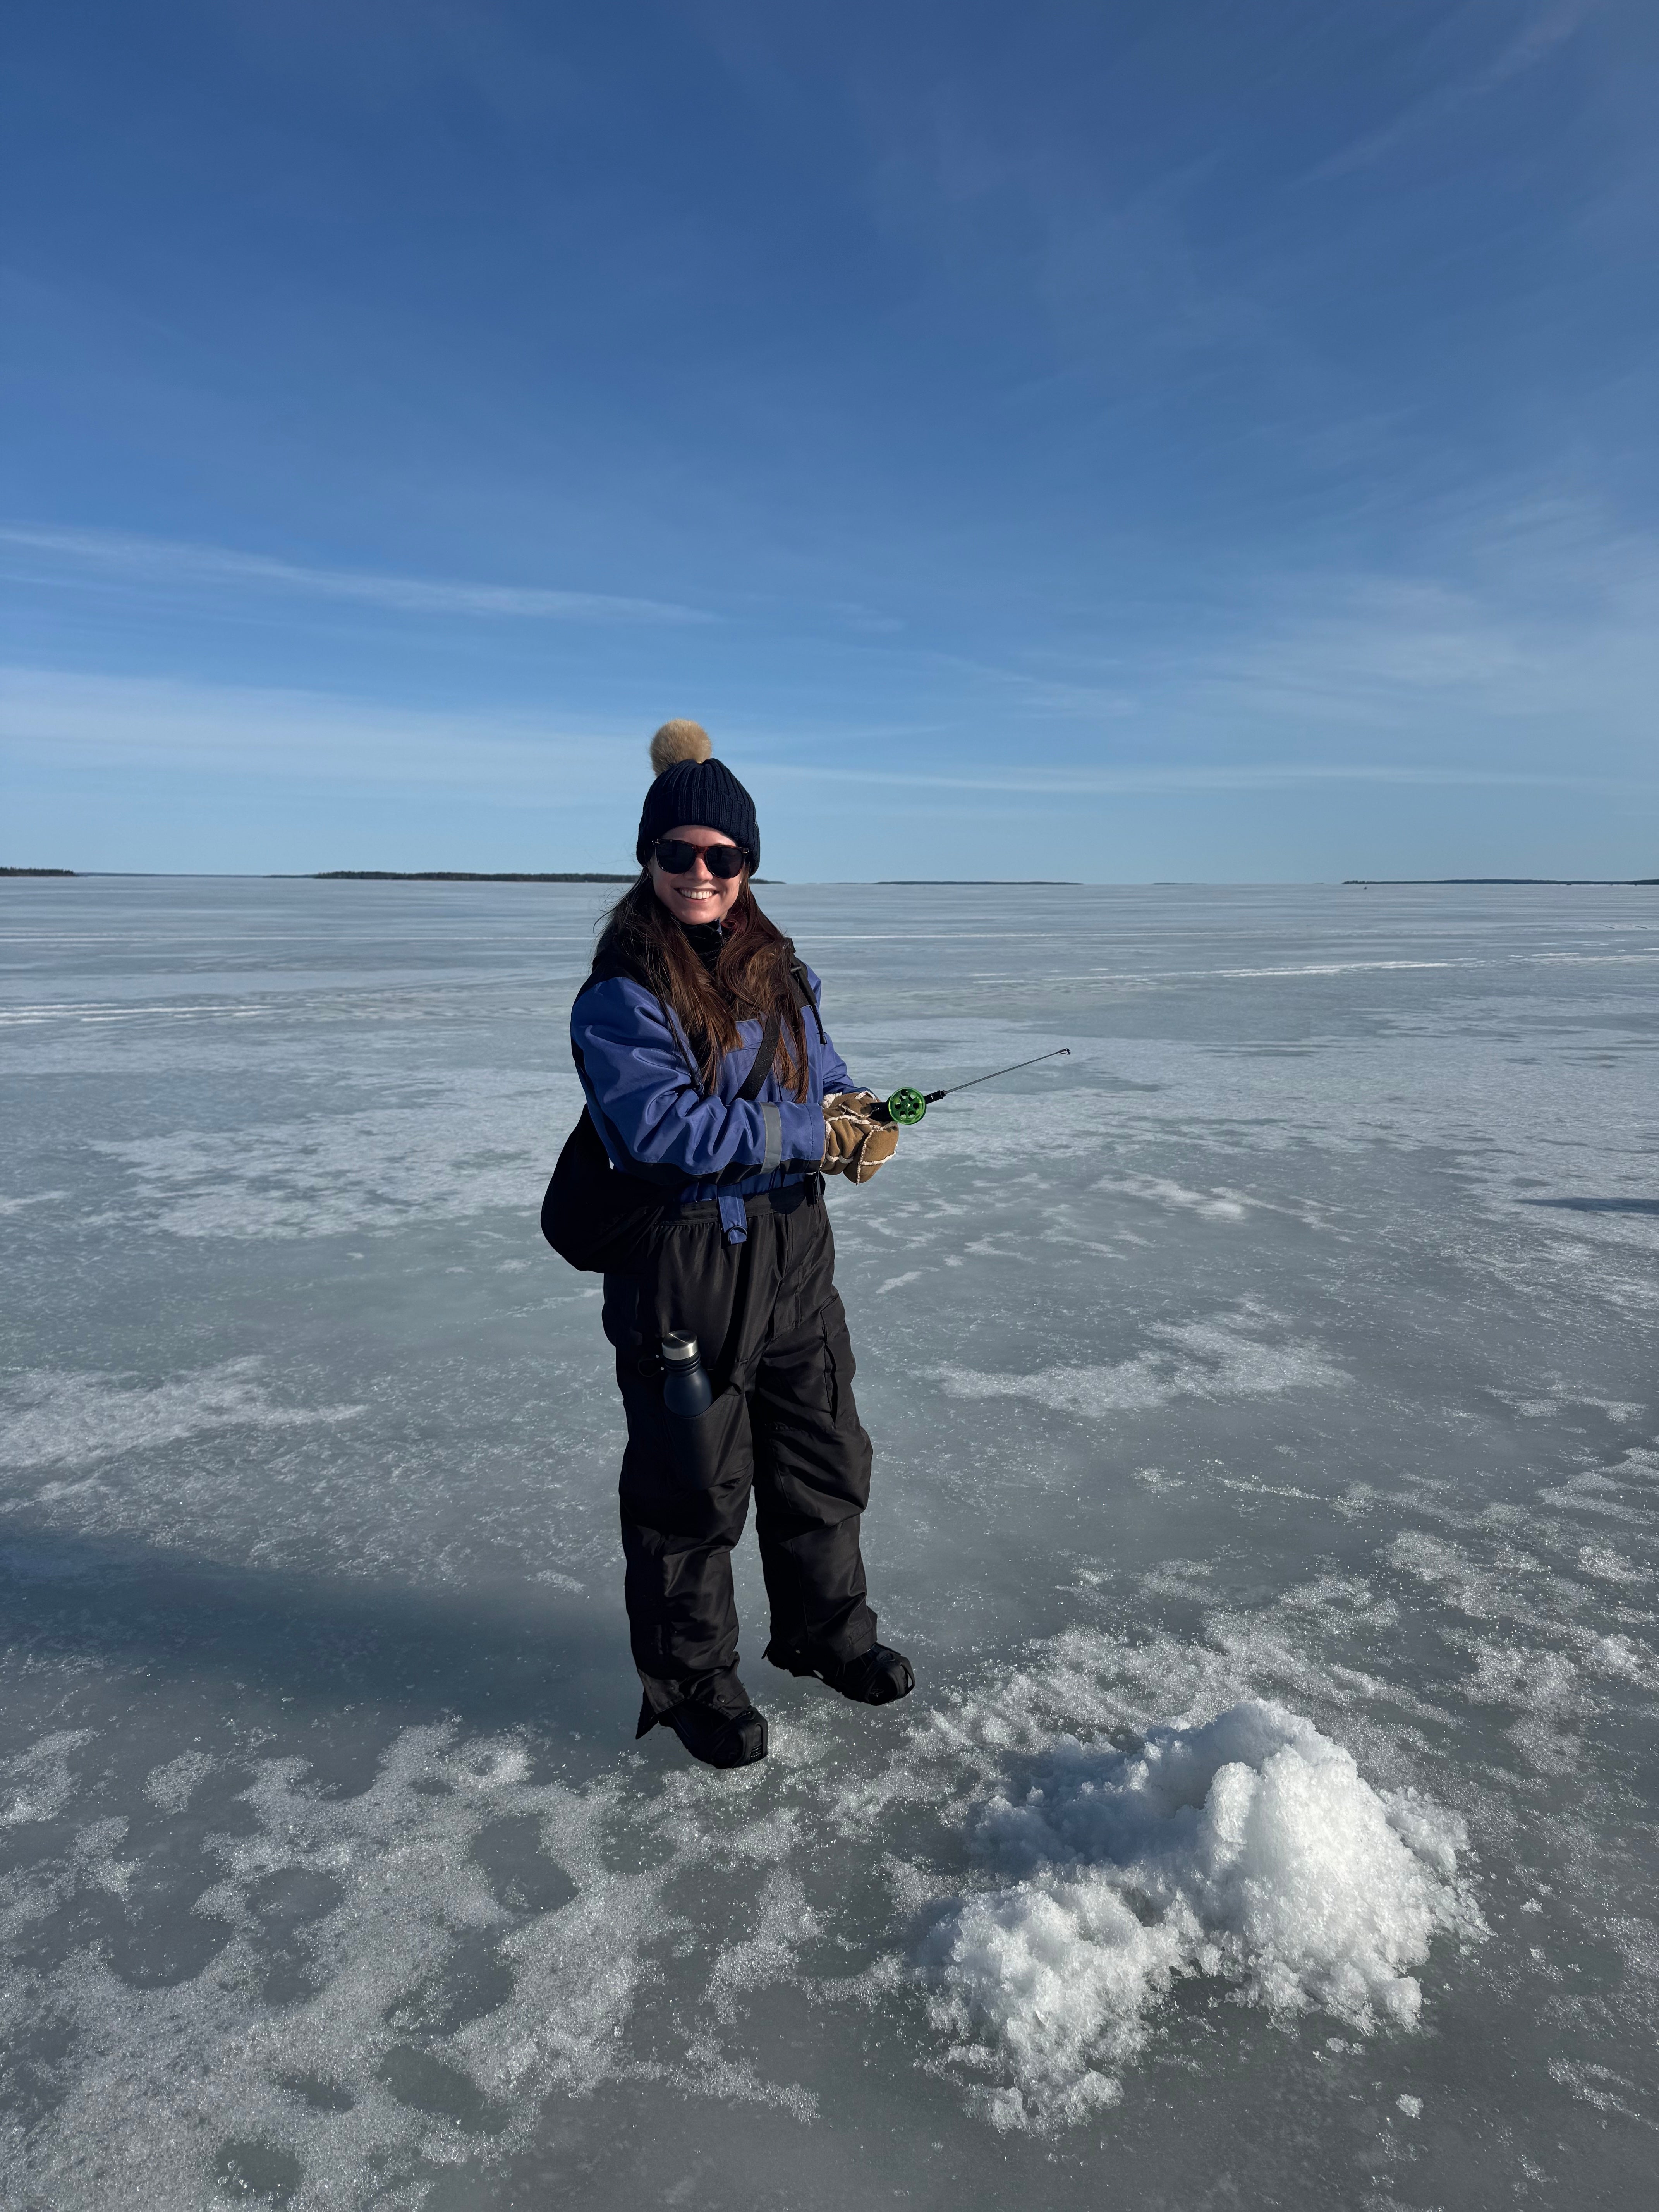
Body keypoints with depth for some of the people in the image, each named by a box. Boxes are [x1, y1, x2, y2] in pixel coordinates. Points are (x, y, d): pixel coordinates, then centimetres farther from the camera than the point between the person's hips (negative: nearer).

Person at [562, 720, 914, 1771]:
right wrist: (809, 1134, -22)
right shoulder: (620, 994, -13)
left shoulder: (782, 971, 8)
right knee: (693, 1484, 7)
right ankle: (693, 1678, 28)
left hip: (795, 1250, 7)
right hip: (683, 1261, -6)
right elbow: (668, 1127, -23)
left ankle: (827, 1631, 42)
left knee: (823, 1455, 19)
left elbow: (826, 1076, 14)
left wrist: (859, 1121, -10)